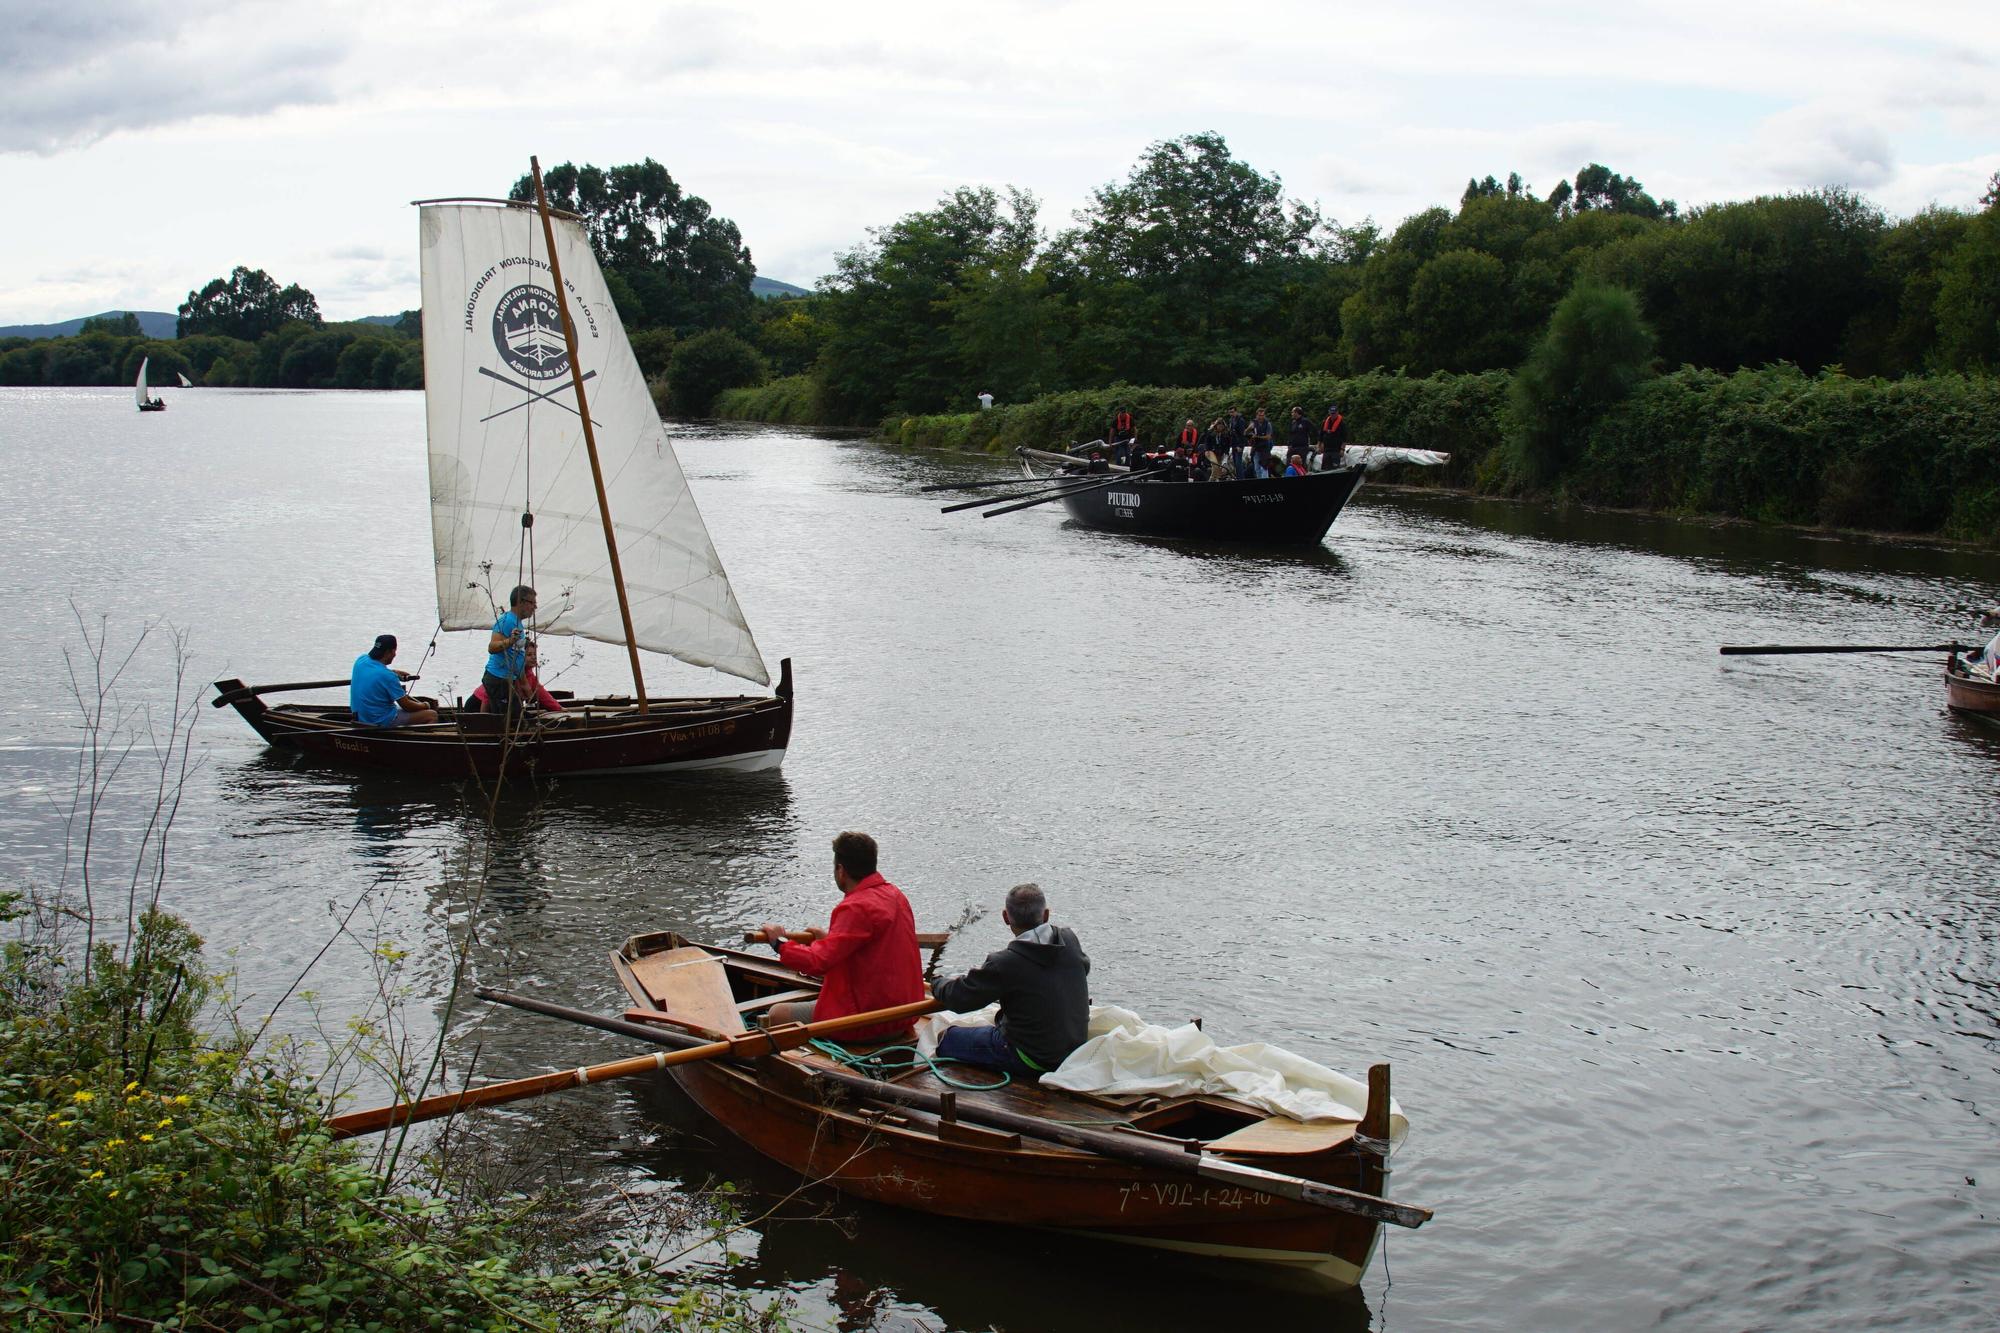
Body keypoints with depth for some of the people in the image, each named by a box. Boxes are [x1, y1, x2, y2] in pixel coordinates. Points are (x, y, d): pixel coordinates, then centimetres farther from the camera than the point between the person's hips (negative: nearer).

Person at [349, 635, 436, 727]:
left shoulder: (361, 660, -2)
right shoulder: (388, 676, -24)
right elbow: (406, 706, -16)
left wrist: (395, 673, 30)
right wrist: (424, 705, 3)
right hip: (382, 722, -9)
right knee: (432, 715, -8)